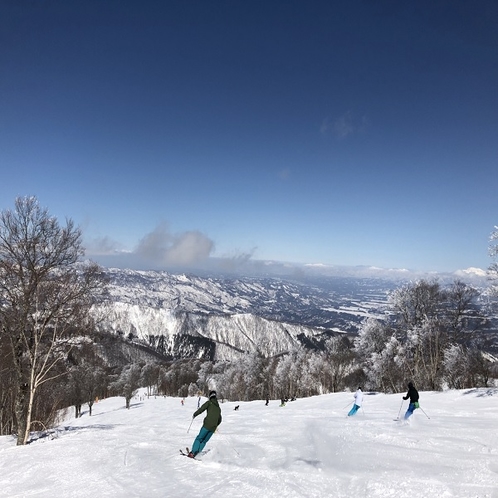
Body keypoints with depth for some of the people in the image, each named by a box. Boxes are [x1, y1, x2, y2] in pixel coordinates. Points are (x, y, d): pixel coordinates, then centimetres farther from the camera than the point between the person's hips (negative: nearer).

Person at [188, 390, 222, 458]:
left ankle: (193, 452, -6)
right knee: (204, 441, 14)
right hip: (213, 428, 5)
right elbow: (219, 420, 25)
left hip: (207, 425, -5)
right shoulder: (218, 408, 20)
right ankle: (197, 453, 5)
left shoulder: (209, 403, 3)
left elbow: (201, 409, -8)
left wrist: (194, 414, 7)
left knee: (199, 438, 5)